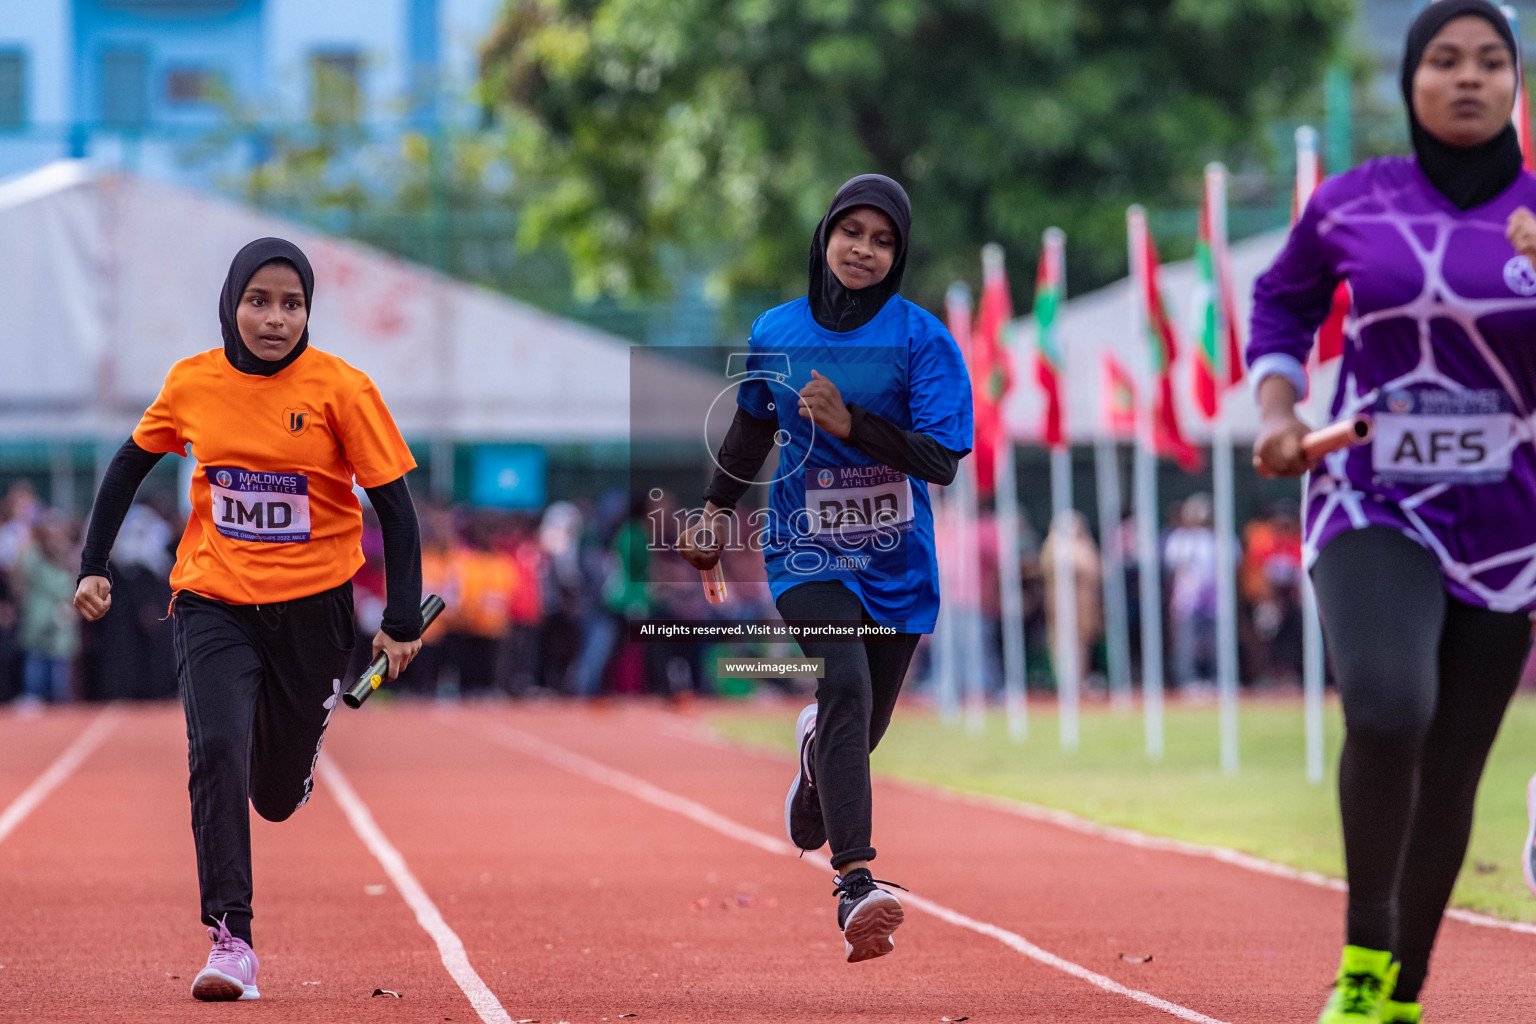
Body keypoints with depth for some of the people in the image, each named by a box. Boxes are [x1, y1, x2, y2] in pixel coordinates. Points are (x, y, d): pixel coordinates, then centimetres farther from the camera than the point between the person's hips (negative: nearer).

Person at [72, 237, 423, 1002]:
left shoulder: (341, 389, -12)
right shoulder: (193, 383, -4)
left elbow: (394, 504, -8)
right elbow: (131, 464, 12)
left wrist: (403, 621, -12)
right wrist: (93, 564, 7)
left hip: (312, 607, -1)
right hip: (214, 604, 1)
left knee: (278, 796, 10)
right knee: (215, 752, -21)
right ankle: (230, 940, -17)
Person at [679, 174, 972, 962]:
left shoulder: (922, 339, -7)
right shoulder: (776, 332, 2)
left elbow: (942, 459, -16)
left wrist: (850, 423, -25)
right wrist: (716, 510, 23)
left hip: (897, 565, 1)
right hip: (807, 552, -1)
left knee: (863, 728, 10)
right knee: (845, 688, -25)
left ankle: (815, 753, 51)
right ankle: (855, 883, -34)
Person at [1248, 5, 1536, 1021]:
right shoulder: (1351, 205, 0)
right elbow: (1280, 307, 18)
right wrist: (1277, 415, 2)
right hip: (1374, 510, -2)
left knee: (1450, 773, 5)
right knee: (1387, 710, -27)